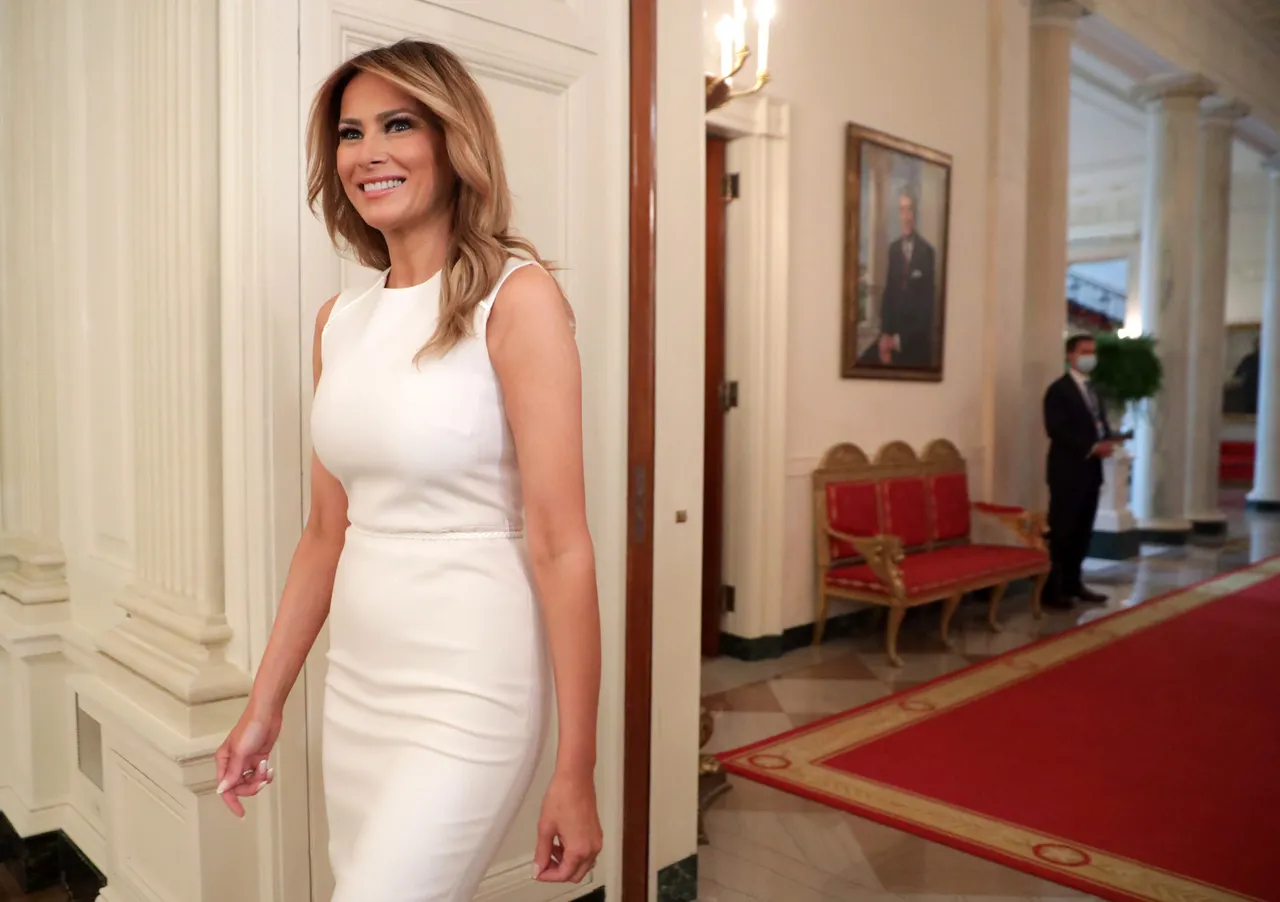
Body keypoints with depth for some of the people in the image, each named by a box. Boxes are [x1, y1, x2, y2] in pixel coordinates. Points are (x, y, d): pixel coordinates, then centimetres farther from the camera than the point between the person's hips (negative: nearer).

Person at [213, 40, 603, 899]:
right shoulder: (340, 320, 7)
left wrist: (576, 773, -14)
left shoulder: (516, 297, -13)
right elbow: (327, 531, 11)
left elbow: (559, 545, -16)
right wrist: (266, 702, 15)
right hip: (357, 684, 6)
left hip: (470, 691, -6)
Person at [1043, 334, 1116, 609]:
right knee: (1061, 532, -6)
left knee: (1083, 531, 10)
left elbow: (1101, 424, 19)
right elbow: (1057, 430, -17)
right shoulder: (1059, 389, -7)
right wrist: (1092, 448, -21)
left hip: (1091, 470, 8)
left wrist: (1109, 441, -4)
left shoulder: (1093, 390, 20)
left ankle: (1073, 584, 18)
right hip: (1068, 471, -8)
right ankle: (1051, 589, -2)